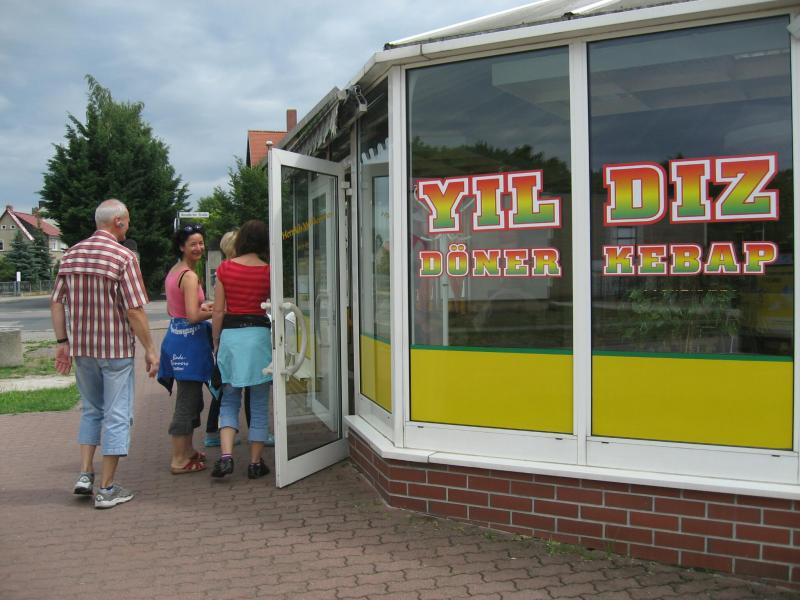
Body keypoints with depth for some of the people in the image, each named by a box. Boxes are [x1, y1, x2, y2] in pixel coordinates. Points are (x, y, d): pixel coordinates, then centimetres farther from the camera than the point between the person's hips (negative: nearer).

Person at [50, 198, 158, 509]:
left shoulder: (71, 254, 6)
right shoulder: (123, 257, -13)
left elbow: (56, 302, 7)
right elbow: (134, 310, -16)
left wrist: (62, 341, 13)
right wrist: (150, 349, -9)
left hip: (81, 347, 6)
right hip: (115, 348, -6)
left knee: (91, 410, 23)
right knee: (117, 416, 4)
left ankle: (85, 474, 18)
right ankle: (107, 489, 9)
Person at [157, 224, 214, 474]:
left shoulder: (173, 271, 13)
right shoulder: (189, 276, -16)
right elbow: (193, 316, -22)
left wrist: (201, 306, 9)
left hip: (176, 336, 10)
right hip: (188, 340, -10)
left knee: (190, 398, 19)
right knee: (188, 400, -3)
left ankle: (187, 450, 31)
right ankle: (179, 461, 4)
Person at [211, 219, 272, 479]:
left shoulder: (225, 268, 0)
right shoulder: (268, 271, -3)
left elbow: (218, 312, 1)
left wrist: (216, 342, 11)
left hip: (230, 334, 1)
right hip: (259, 334, -1)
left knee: (229, 401, 14)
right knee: (259, 405, 9)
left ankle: (226, 456, -3)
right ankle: (255, 463, 13)